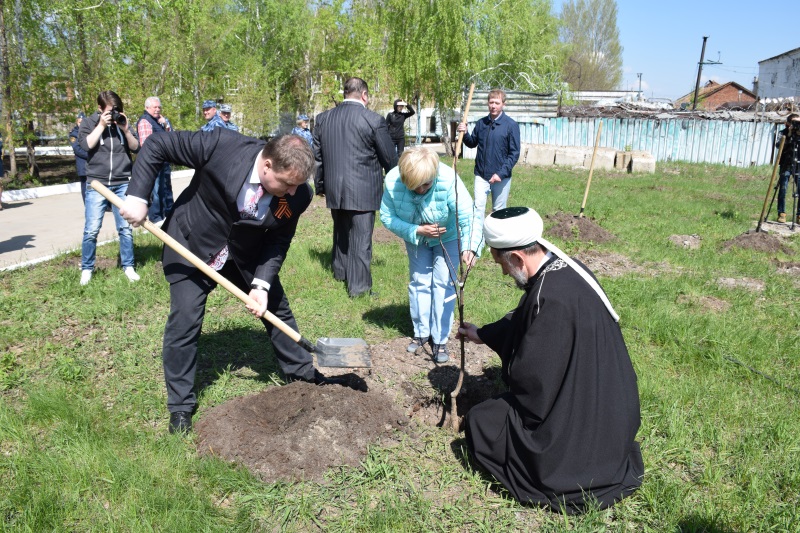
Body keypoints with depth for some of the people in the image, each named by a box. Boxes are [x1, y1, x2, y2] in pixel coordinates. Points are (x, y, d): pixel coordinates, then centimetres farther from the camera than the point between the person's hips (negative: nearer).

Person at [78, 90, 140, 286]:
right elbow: (86, 144, -12)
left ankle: (128, 266, 15)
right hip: (97, 184, -2)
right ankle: (86, 269, 10)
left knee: (126, 228, 2)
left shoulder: (123, 122, 10)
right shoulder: (88, 123, 4)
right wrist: (101, 125, -10)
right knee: (91, 230, -4)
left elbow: (136, 148, 4)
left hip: (122, 184, 2)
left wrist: (126, 130, -9)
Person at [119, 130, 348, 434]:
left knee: (276, 308, 12)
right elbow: (156, 147, -21)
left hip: (247, 256, 3)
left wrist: (261, 283, -22)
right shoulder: (221, 145, -33)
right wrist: (137, 196, -26)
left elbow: (278, 241, -10)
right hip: (191, 246, -3)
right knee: (184, 323, -5)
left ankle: (302, 372, 36)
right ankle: (181, 406, 14)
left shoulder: (298, 195, -23)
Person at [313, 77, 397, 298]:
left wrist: (319, 185, 21)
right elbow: (390, 158, -4)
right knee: (361, 237, 0)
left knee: (341, 232, 22)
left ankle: (340, 270, 37)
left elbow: (317, 156, 10)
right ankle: (358, 285, 3)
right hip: (363, 191, -5)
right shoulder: (373, 120, -10)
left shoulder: (322, 118, 5)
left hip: (334, 189, 5)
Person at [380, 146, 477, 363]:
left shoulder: (448, 180, -39)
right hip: (416, 238, 3)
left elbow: (467, 216, -41)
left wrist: (468, 247, -55)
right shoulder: (393, 181, -31)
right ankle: (421, 333, 27)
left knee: (443, 284, -4)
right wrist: (417, 231, -32)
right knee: (419, 282, 10)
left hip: (447, 237, -3)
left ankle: (440, 340, 8)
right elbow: (387, 217, -21)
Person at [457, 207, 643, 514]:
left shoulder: (551, 295, -32)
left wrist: (507, 375, 0)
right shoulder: (565, 267, -2)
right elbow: (523, 319, 16)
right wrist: (483, 334, 29)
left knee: (480, 422, 0)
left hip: (583, 425, -9)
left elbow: (529, 375, -23)